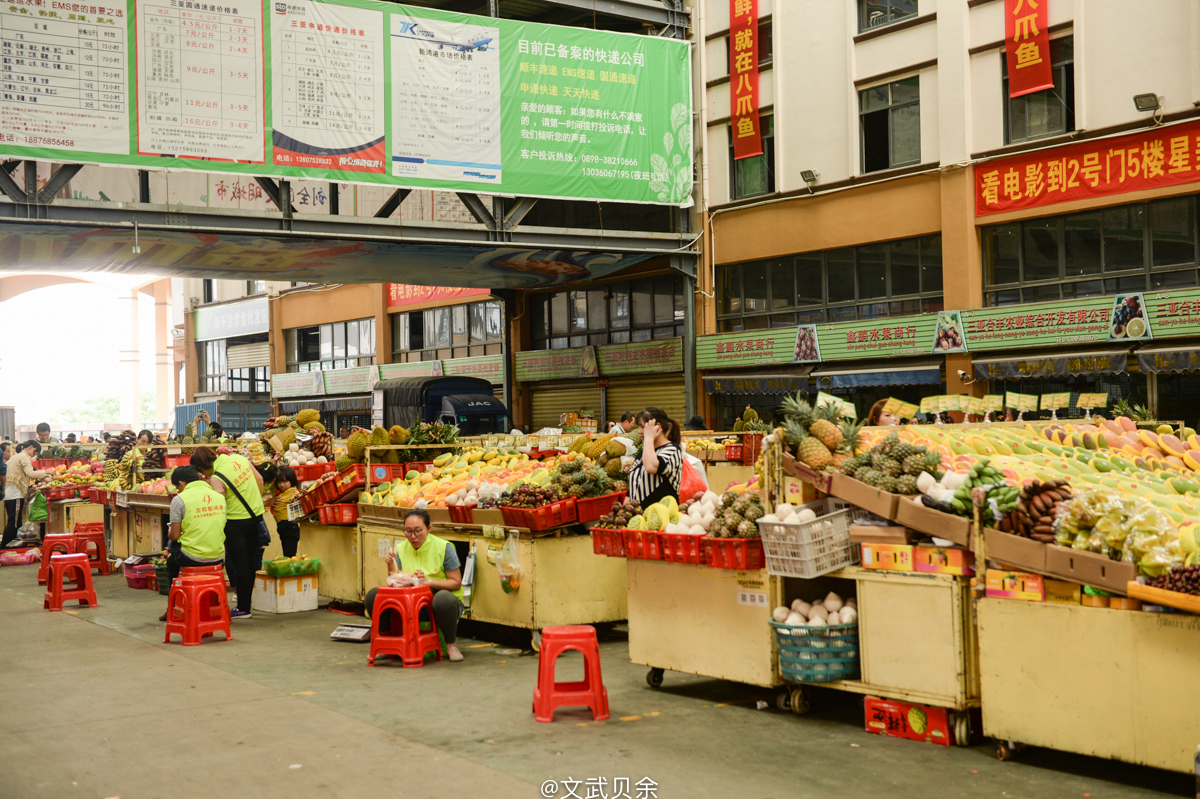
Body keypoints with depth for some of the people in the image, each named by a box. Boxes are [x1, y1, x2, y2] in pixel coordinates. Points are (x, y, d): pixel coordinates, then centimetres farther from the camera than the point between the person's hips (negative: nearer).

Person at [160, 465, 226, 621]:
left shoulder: (180, 499, -8)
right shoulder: (219, 497, 9)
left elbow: (174, 536, -7)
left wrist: (170, 532, 17)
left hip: (193, 558, -6)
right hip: (217, 558, 6)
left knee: (171, 559, 27)